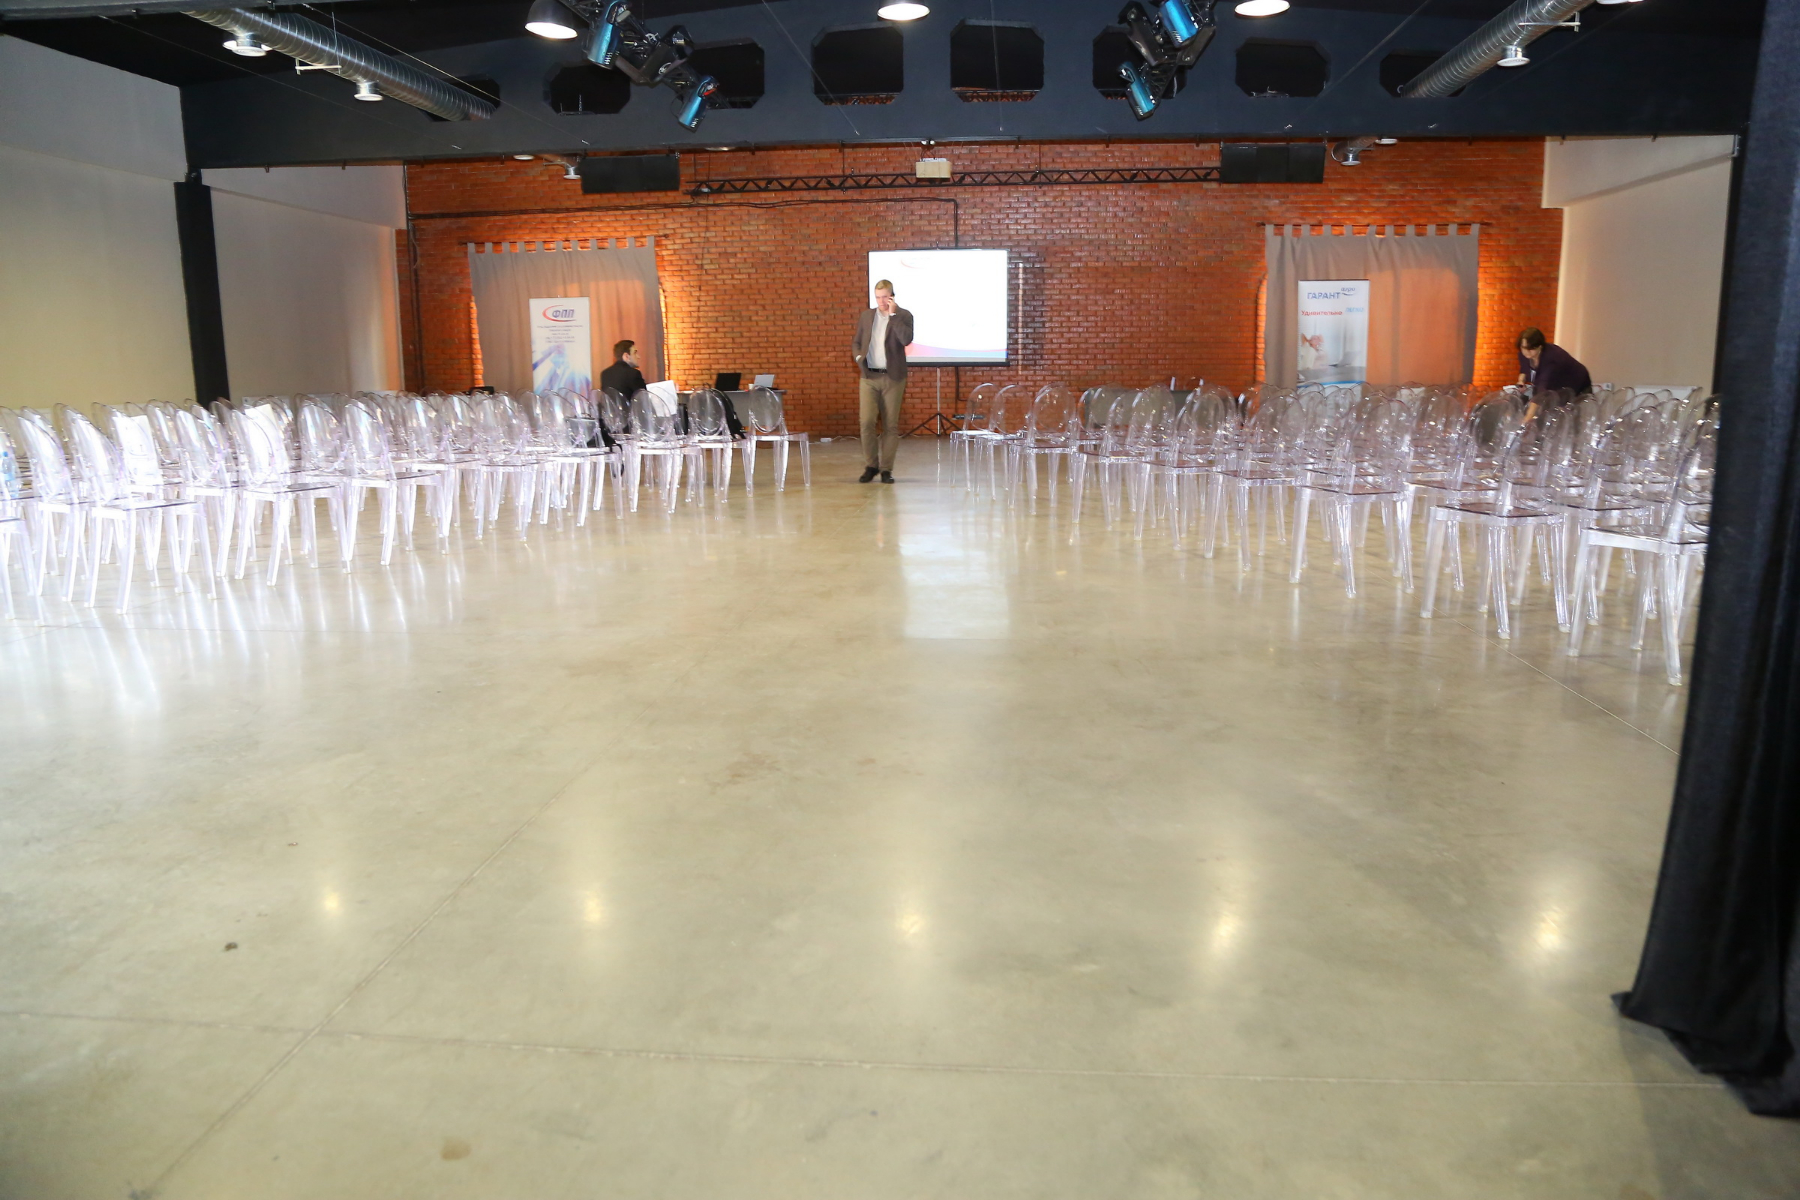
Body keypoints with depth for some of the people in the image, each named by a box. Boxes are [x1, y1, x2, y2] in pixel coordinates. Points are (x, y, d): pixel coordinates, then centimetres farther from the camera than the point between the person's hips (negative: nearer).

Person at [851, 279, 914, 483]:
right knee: (867, 422, -8)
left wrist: (892, 314, -15)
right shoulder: (866, 315, 12)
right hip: (869, 376, 2)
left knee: (890, 426, 1)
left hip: (893, 377, -2)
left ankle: (886, 469, 9)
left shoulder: (903, 316, 2)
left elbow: (906, 339, -16)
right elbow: (856, 343, 18)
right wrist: (858, 357, -3)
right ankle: (871, 465, 7)